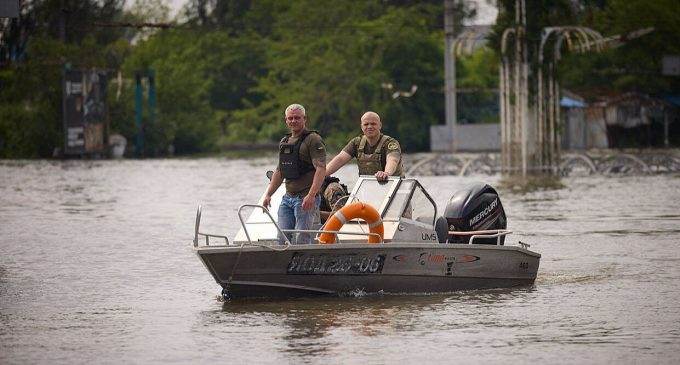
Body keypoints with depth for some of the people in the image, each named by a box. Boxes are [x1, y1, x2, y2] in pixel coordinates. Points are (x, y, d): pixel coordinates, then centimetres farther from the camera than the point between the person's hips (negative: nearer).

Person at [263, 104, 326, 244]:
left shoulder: (313, 140, -7)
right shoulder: (284, 142, 18)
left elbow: (321, 169, -17)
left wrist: (311, 195, -28)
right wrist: (268, 194, 19)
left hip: (306, 198, -7)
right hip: (287, 198, 7)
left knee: (301, 240, -13)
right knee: (283, 239, 1)